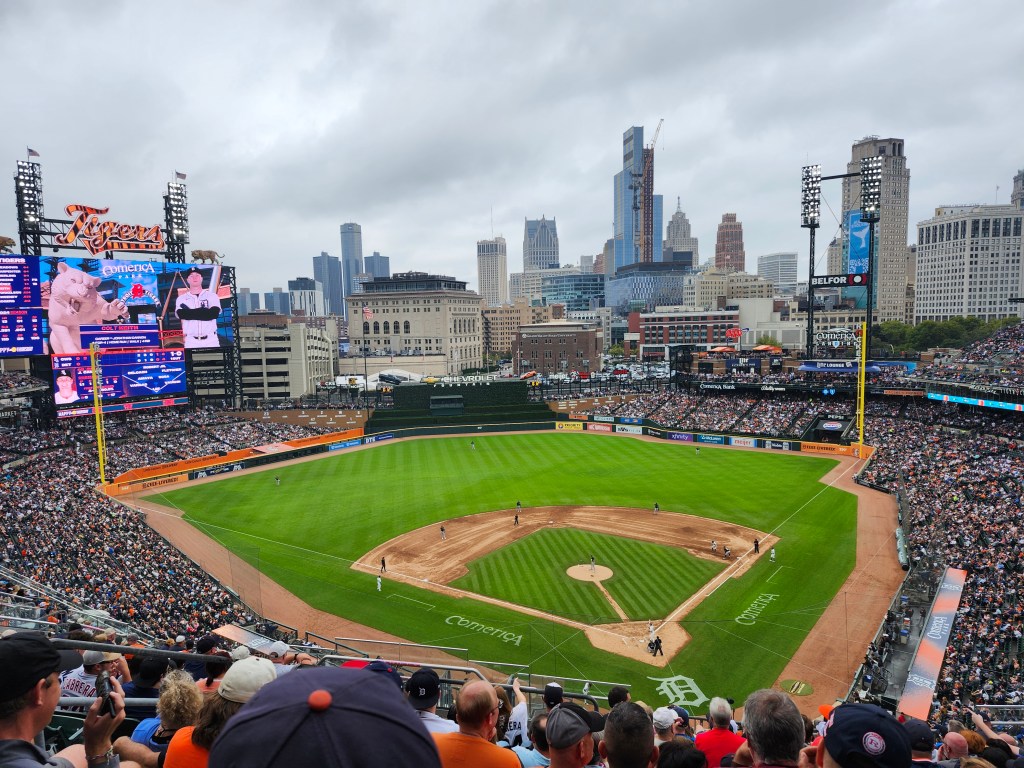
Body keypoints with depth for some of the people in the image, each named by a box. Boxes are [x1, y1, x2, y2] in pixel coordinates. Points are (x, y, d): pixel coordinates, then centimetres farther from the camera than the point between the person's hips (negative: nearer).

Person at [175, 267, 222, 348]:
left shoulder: (212, 295, 8)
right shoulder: (181, 299, 11)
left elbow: (214, 313, -9)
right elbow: (182, 314, -9)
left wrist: (190, 313, -7)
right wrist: (204, 311, -11)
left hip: (211, 340, 0)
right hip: (191, 341, 1)